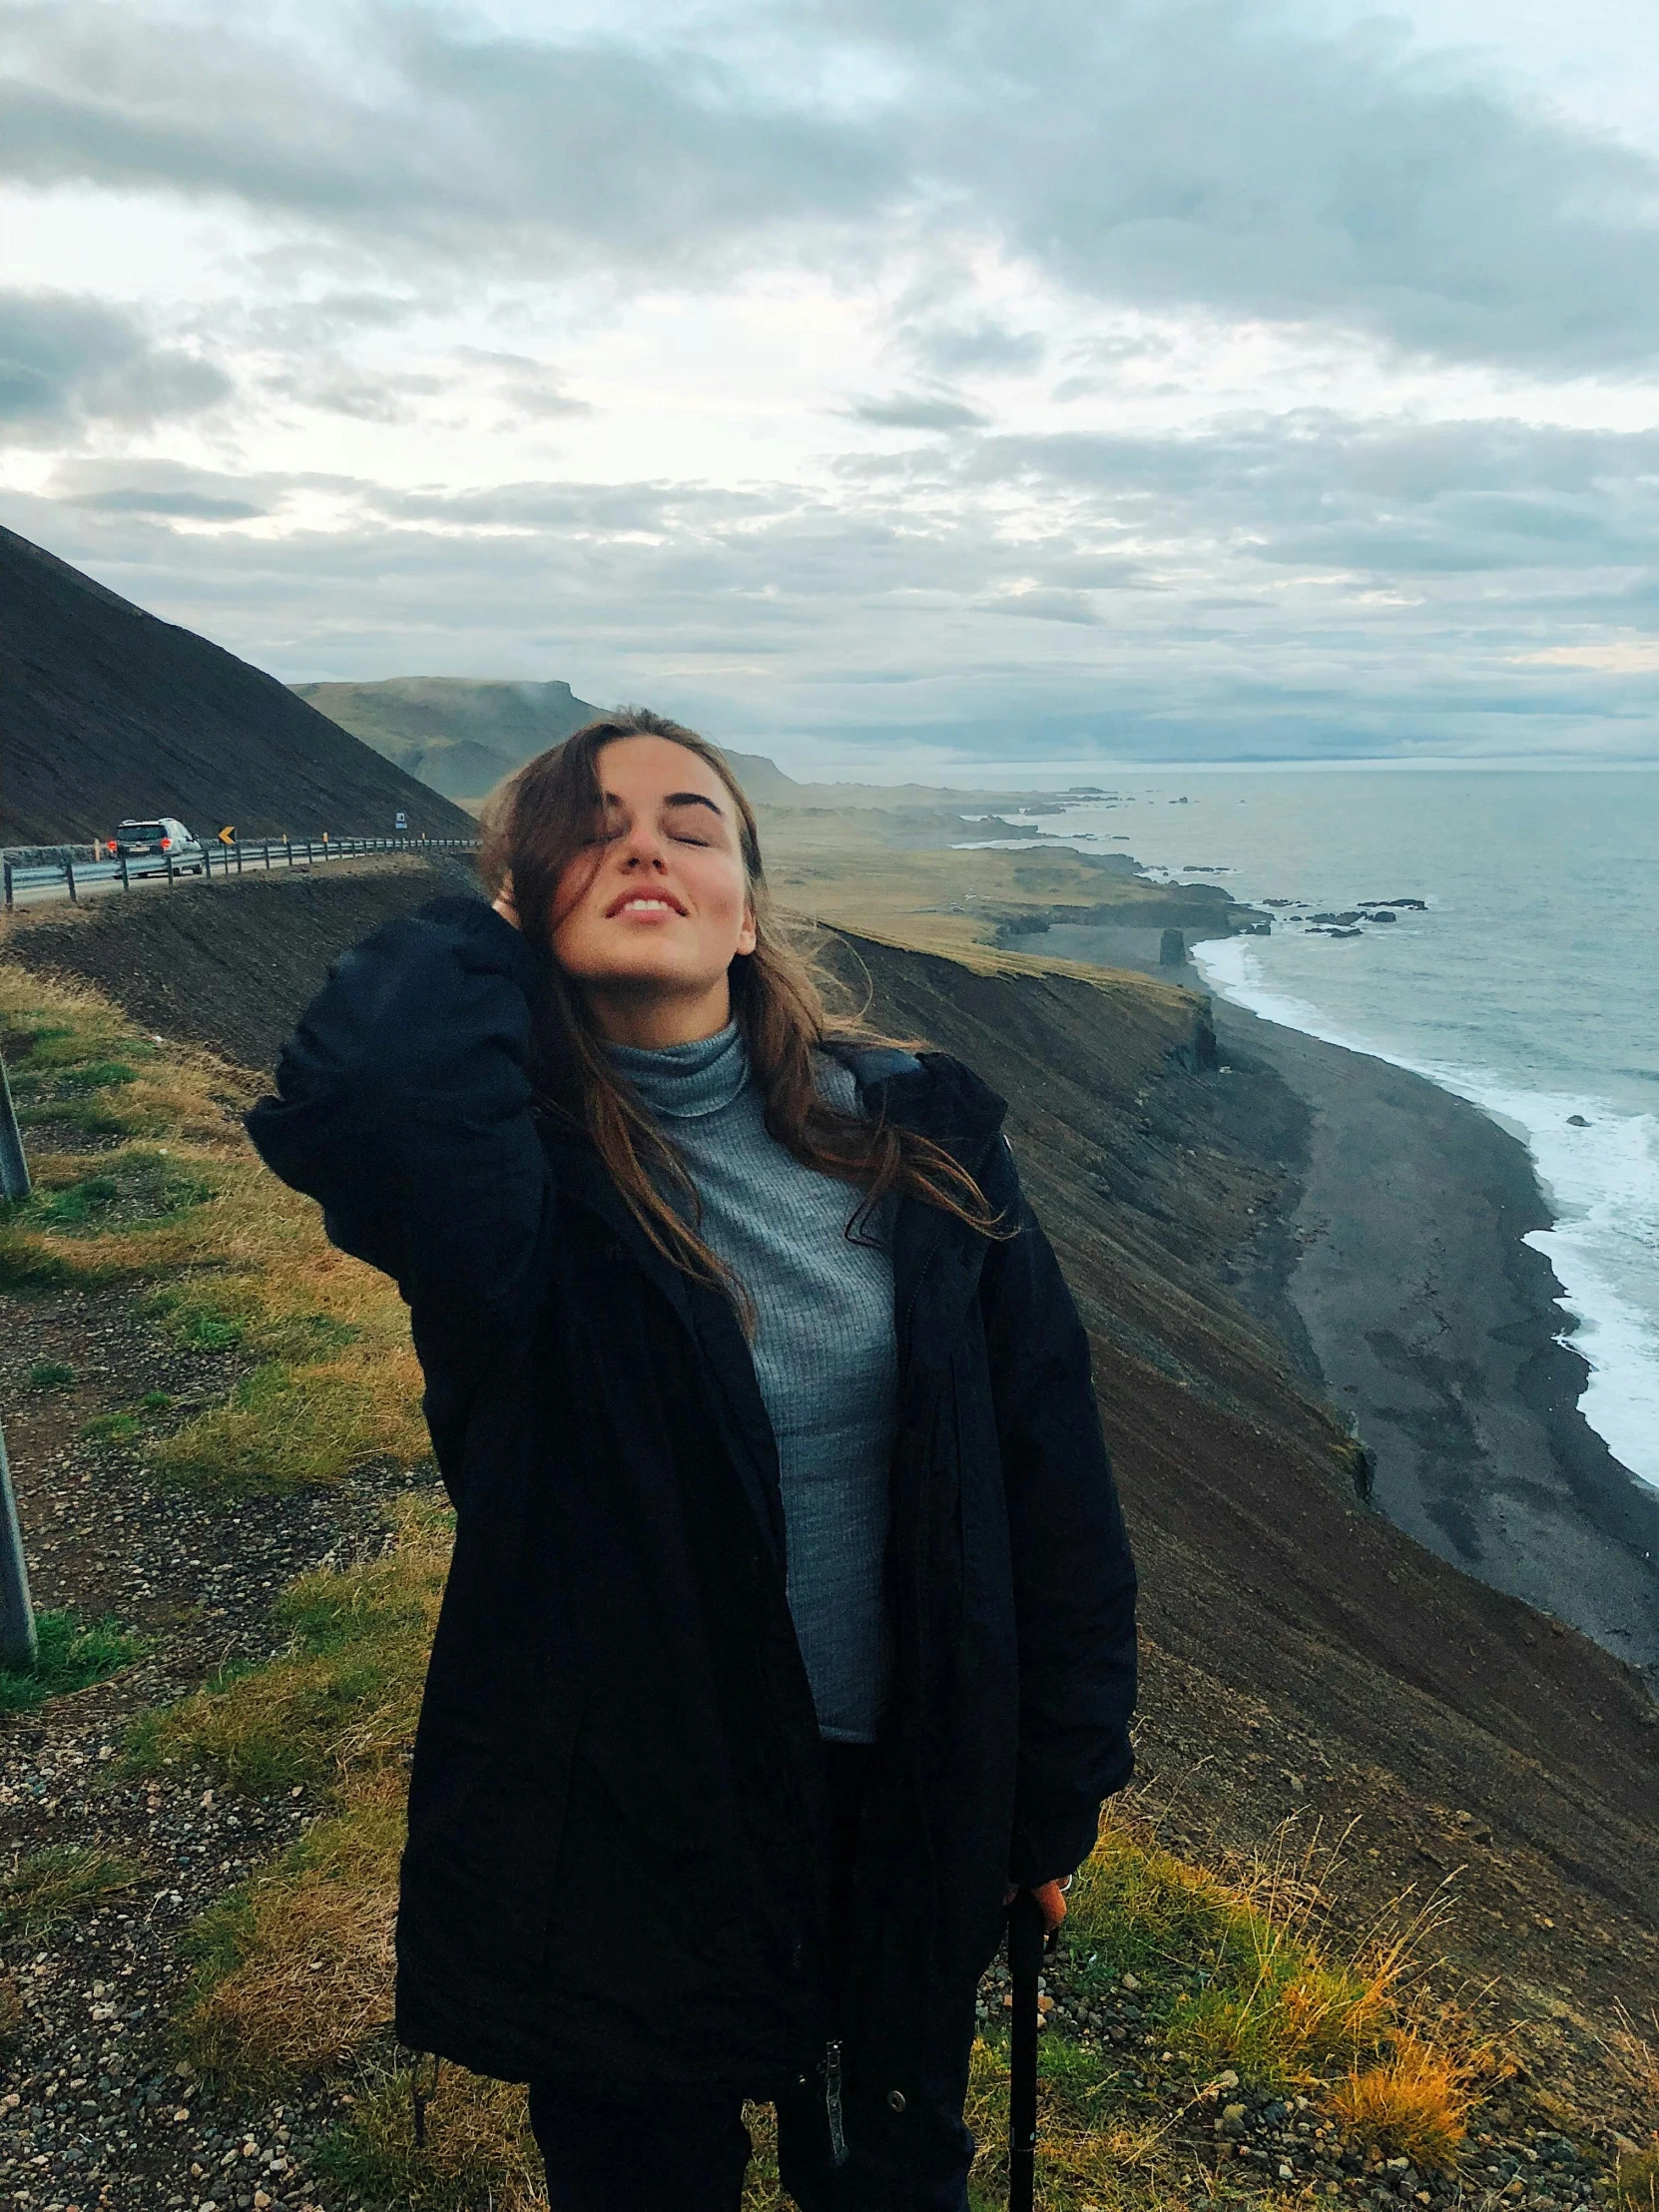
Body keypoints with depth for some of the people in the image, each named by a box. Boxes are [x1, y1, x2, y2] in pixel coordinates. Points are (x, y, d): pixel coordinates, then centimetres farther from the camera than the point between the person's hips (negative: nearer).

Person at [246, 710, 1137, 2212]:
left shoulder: (917, 1133, -9)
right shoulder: (503, 1155, -17)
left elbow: (1048, 1453, -4)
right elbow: (359, 1090, -42)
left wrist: (1065, 1775, 0)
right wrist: (493, 934, -21)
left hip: (911, 1797, 3)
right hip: (627, 1824, -2)